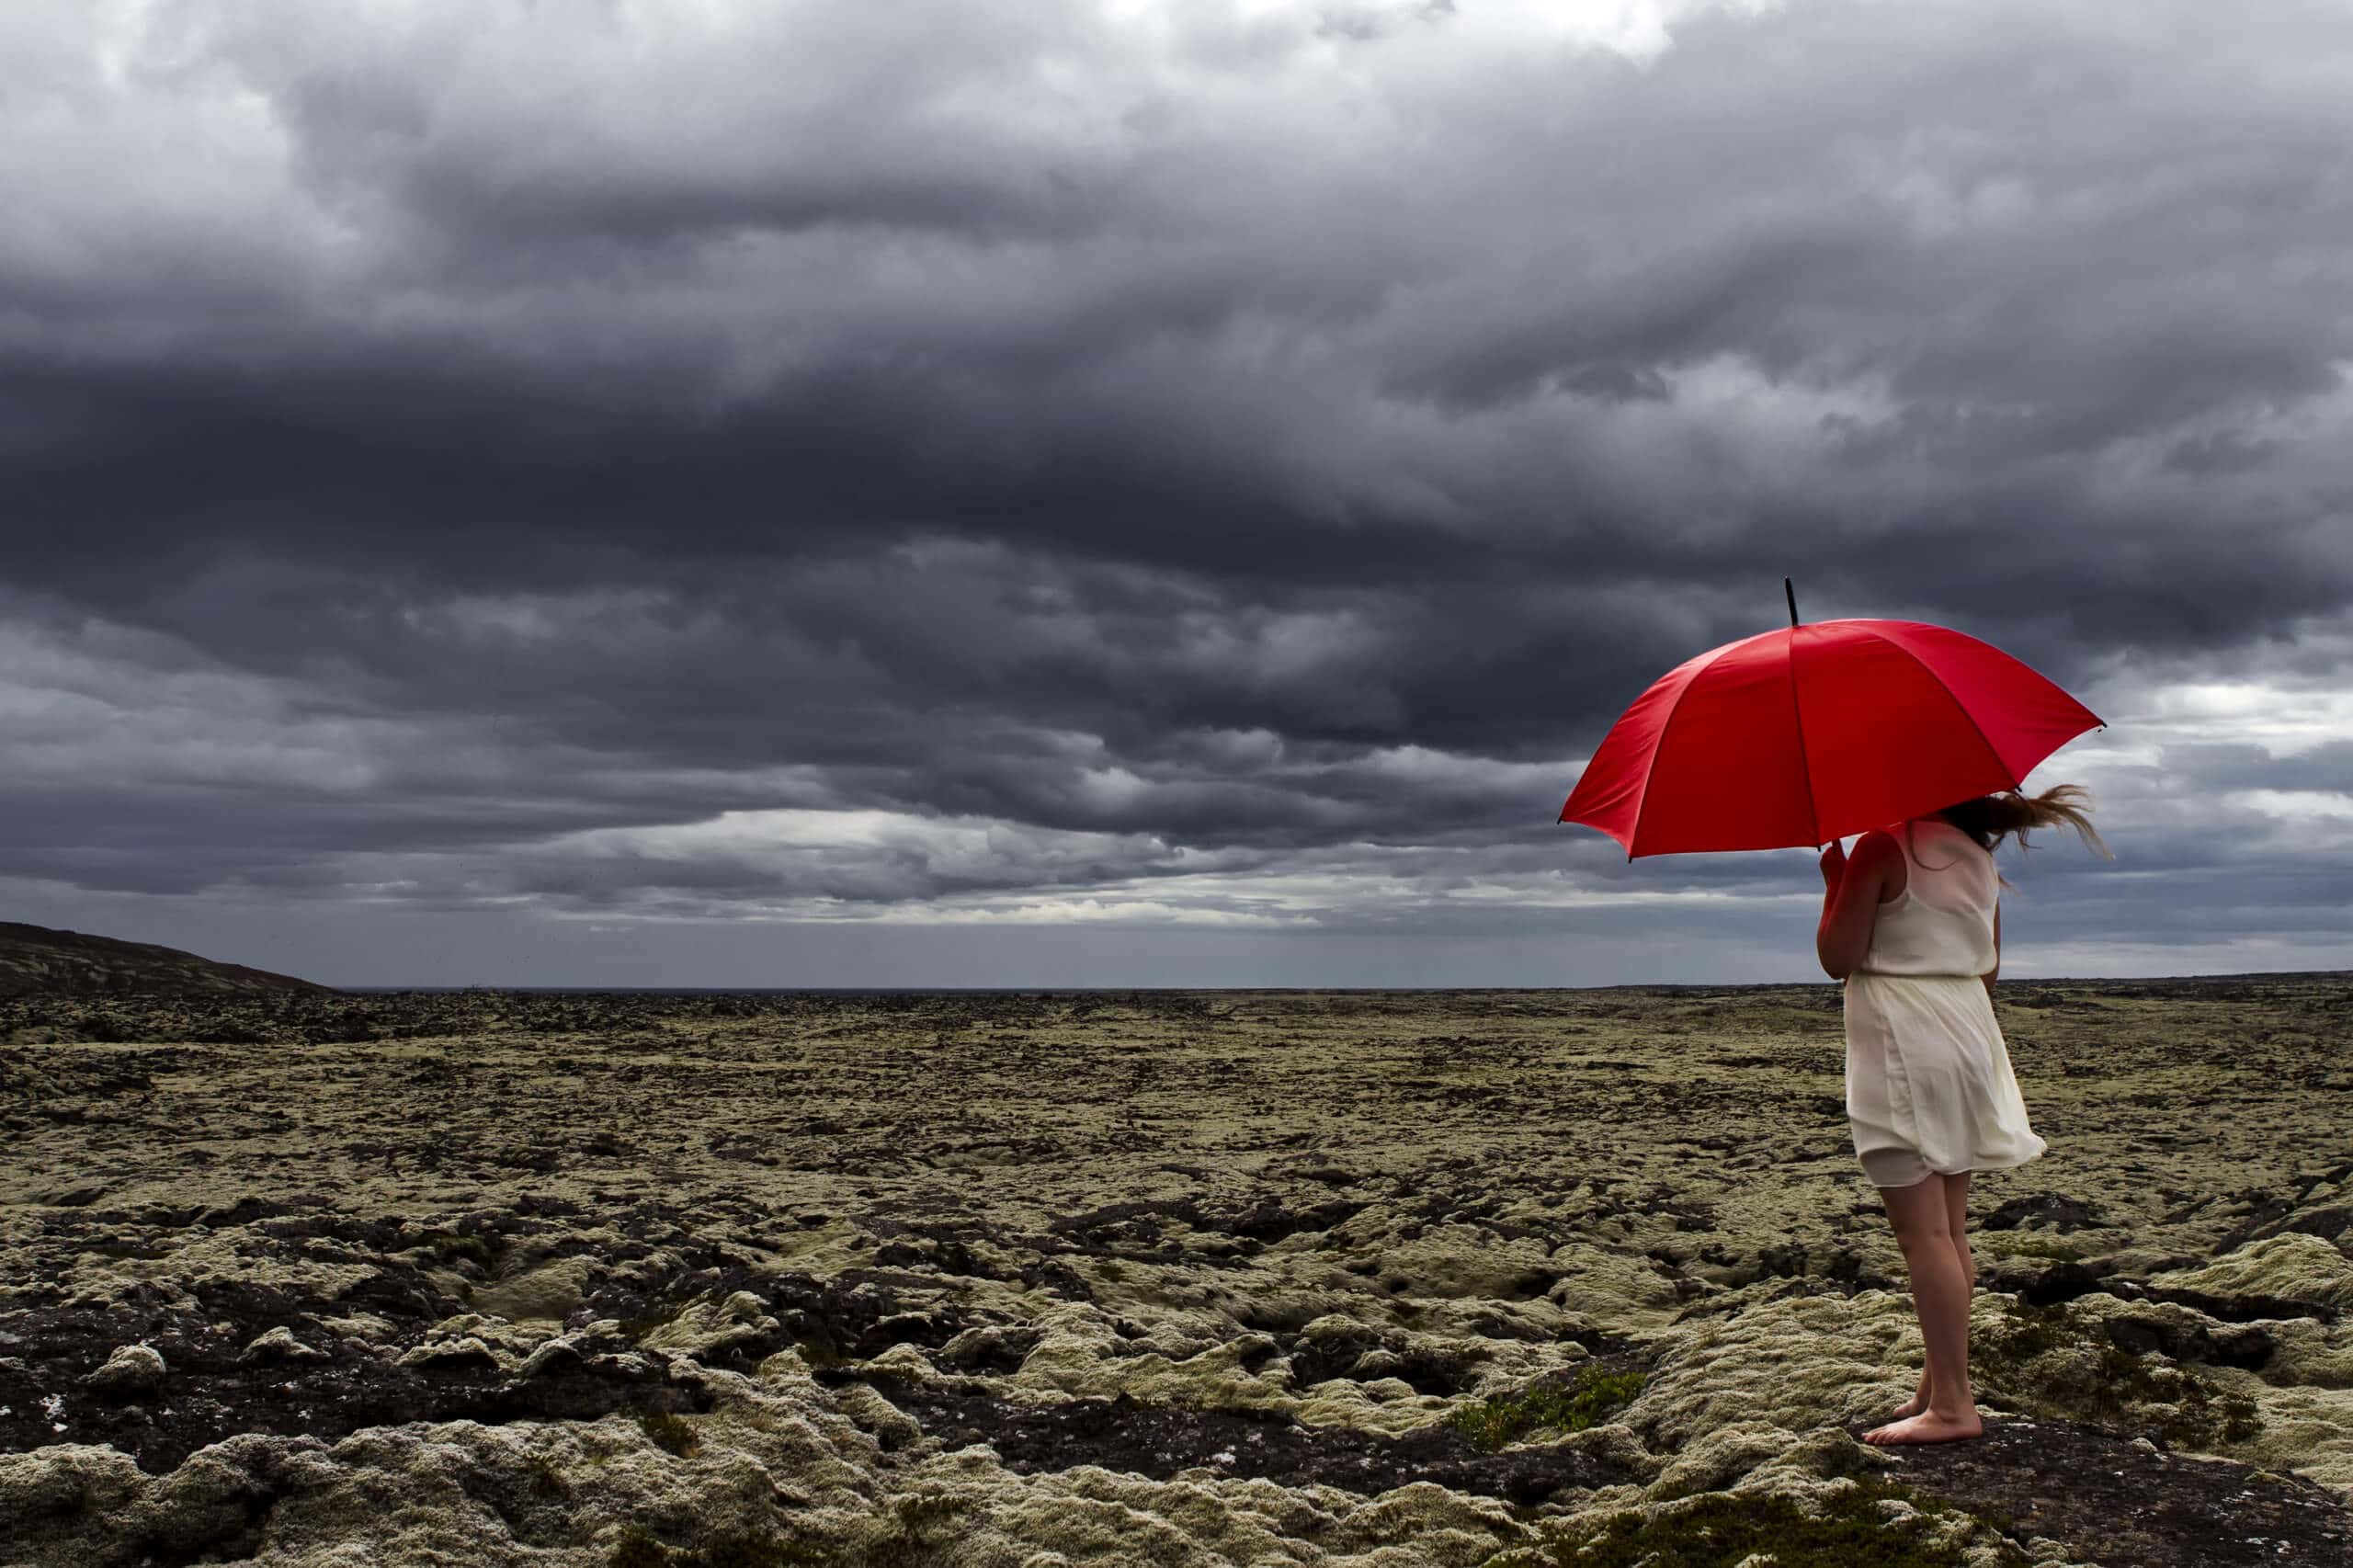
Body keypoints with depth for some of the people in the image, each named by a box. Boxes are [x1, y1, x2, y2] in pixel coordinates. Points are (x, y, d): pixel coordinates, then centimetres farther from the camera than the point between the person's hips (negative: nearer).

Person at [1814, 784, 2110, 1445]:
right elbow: (1988, 969, 18)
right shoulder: (1979, 858, 12)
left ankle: (1952, 1406, -7)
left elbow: (1838, 958, -11)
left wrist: (1834, 878, 1)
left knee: (1923, 1230, -7)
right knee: (1950, 1230, 10)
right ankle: (1940, 1386, 15)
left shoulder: (1884, 847, -11)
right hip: (1968, 1035, 8)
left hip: (1903, 1042, -8)